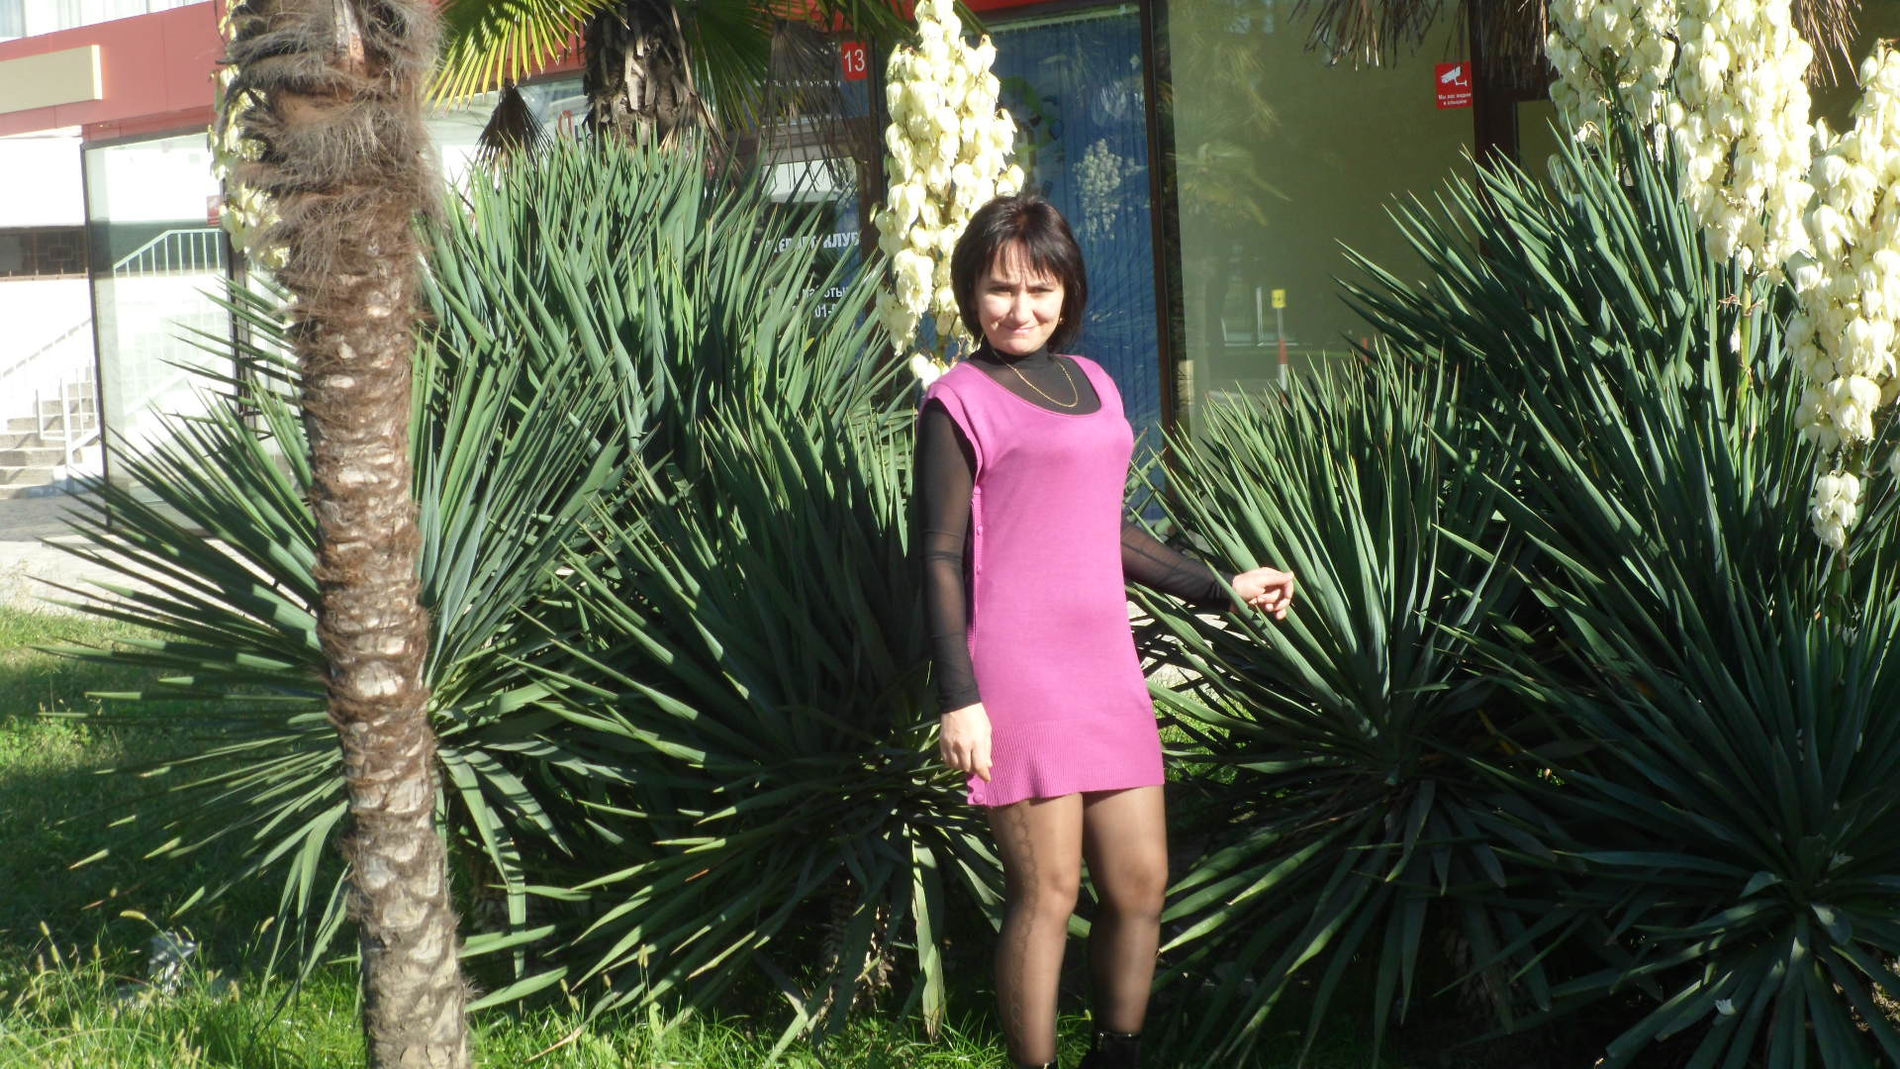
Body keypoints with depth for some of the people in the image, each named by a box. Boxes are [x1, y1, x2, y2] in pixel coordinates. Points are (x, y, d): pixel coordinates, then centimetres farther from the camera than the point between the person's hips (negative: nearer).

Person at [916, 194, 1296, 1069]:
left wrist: (1222, 588, 25)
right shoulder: (961, 401, -4)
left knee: (1140, 882, 8)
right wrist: (959, 698, -12)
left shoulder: (1092, 383, 16)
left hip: (1105, 665, 7)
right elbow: (942, 559, -6)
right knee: (1046, 892, -4)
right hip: (1020, 676, -7)